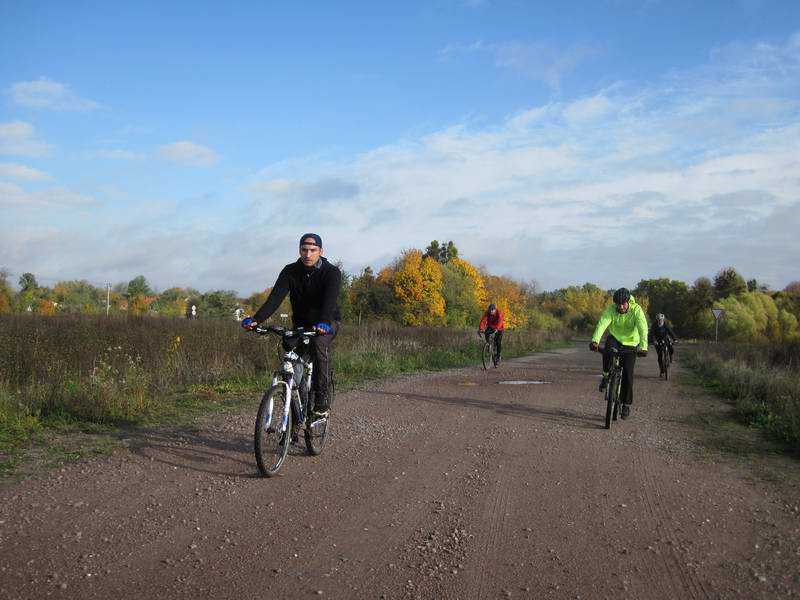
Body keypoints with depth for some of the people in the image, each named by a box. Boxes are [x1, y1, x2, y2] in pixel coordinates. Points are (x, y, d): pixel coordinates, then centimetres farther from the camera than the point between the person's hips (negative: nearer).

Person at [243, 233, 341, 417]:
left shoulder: (332, 272, -20)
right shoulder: (290, 271, -12)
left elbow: (330, 300, -37)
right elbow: (275, 297, -25)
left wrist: (324, 323, -57)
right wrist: (256, 319, -42)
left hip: (327, 323, -4)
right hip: (301, 323, 4)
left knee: (319, 344, -33)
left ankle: (321, 399, -25)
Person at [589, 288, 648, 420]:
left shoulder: (636, 310, -24)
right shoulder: (611, 310, -21)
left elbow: (643, 329, -35)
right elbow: (602, 324, -35)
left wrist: (643, 347, -51)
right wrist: (595, 340, -52)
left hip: (630, 343, -1)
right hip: (615, 338, 1)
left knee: (627, 374, -8)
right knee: (608, 348, -35)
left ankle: (626, 404, 10)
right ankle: (606, 376, -13)